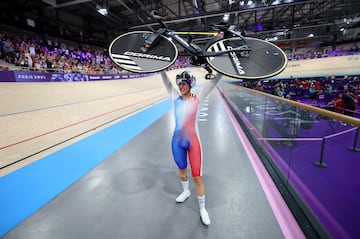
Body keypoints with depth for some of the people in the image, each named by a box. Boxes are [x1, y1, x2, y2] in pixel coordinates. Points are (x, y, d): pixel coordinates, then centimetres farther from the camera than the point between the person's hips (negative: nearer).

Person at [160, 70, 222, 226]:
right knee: (182, 169, 23)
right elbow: (166, 81, 1)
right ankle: (185, 191, 52)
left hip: (193, 141, -3)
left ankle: (202, 209, 25)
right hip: (177, 141, 4)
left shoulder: (197, 99, -7)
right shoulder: (175, 98, 1)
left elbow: (213, 83, -10)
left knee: (197, 177, 2)